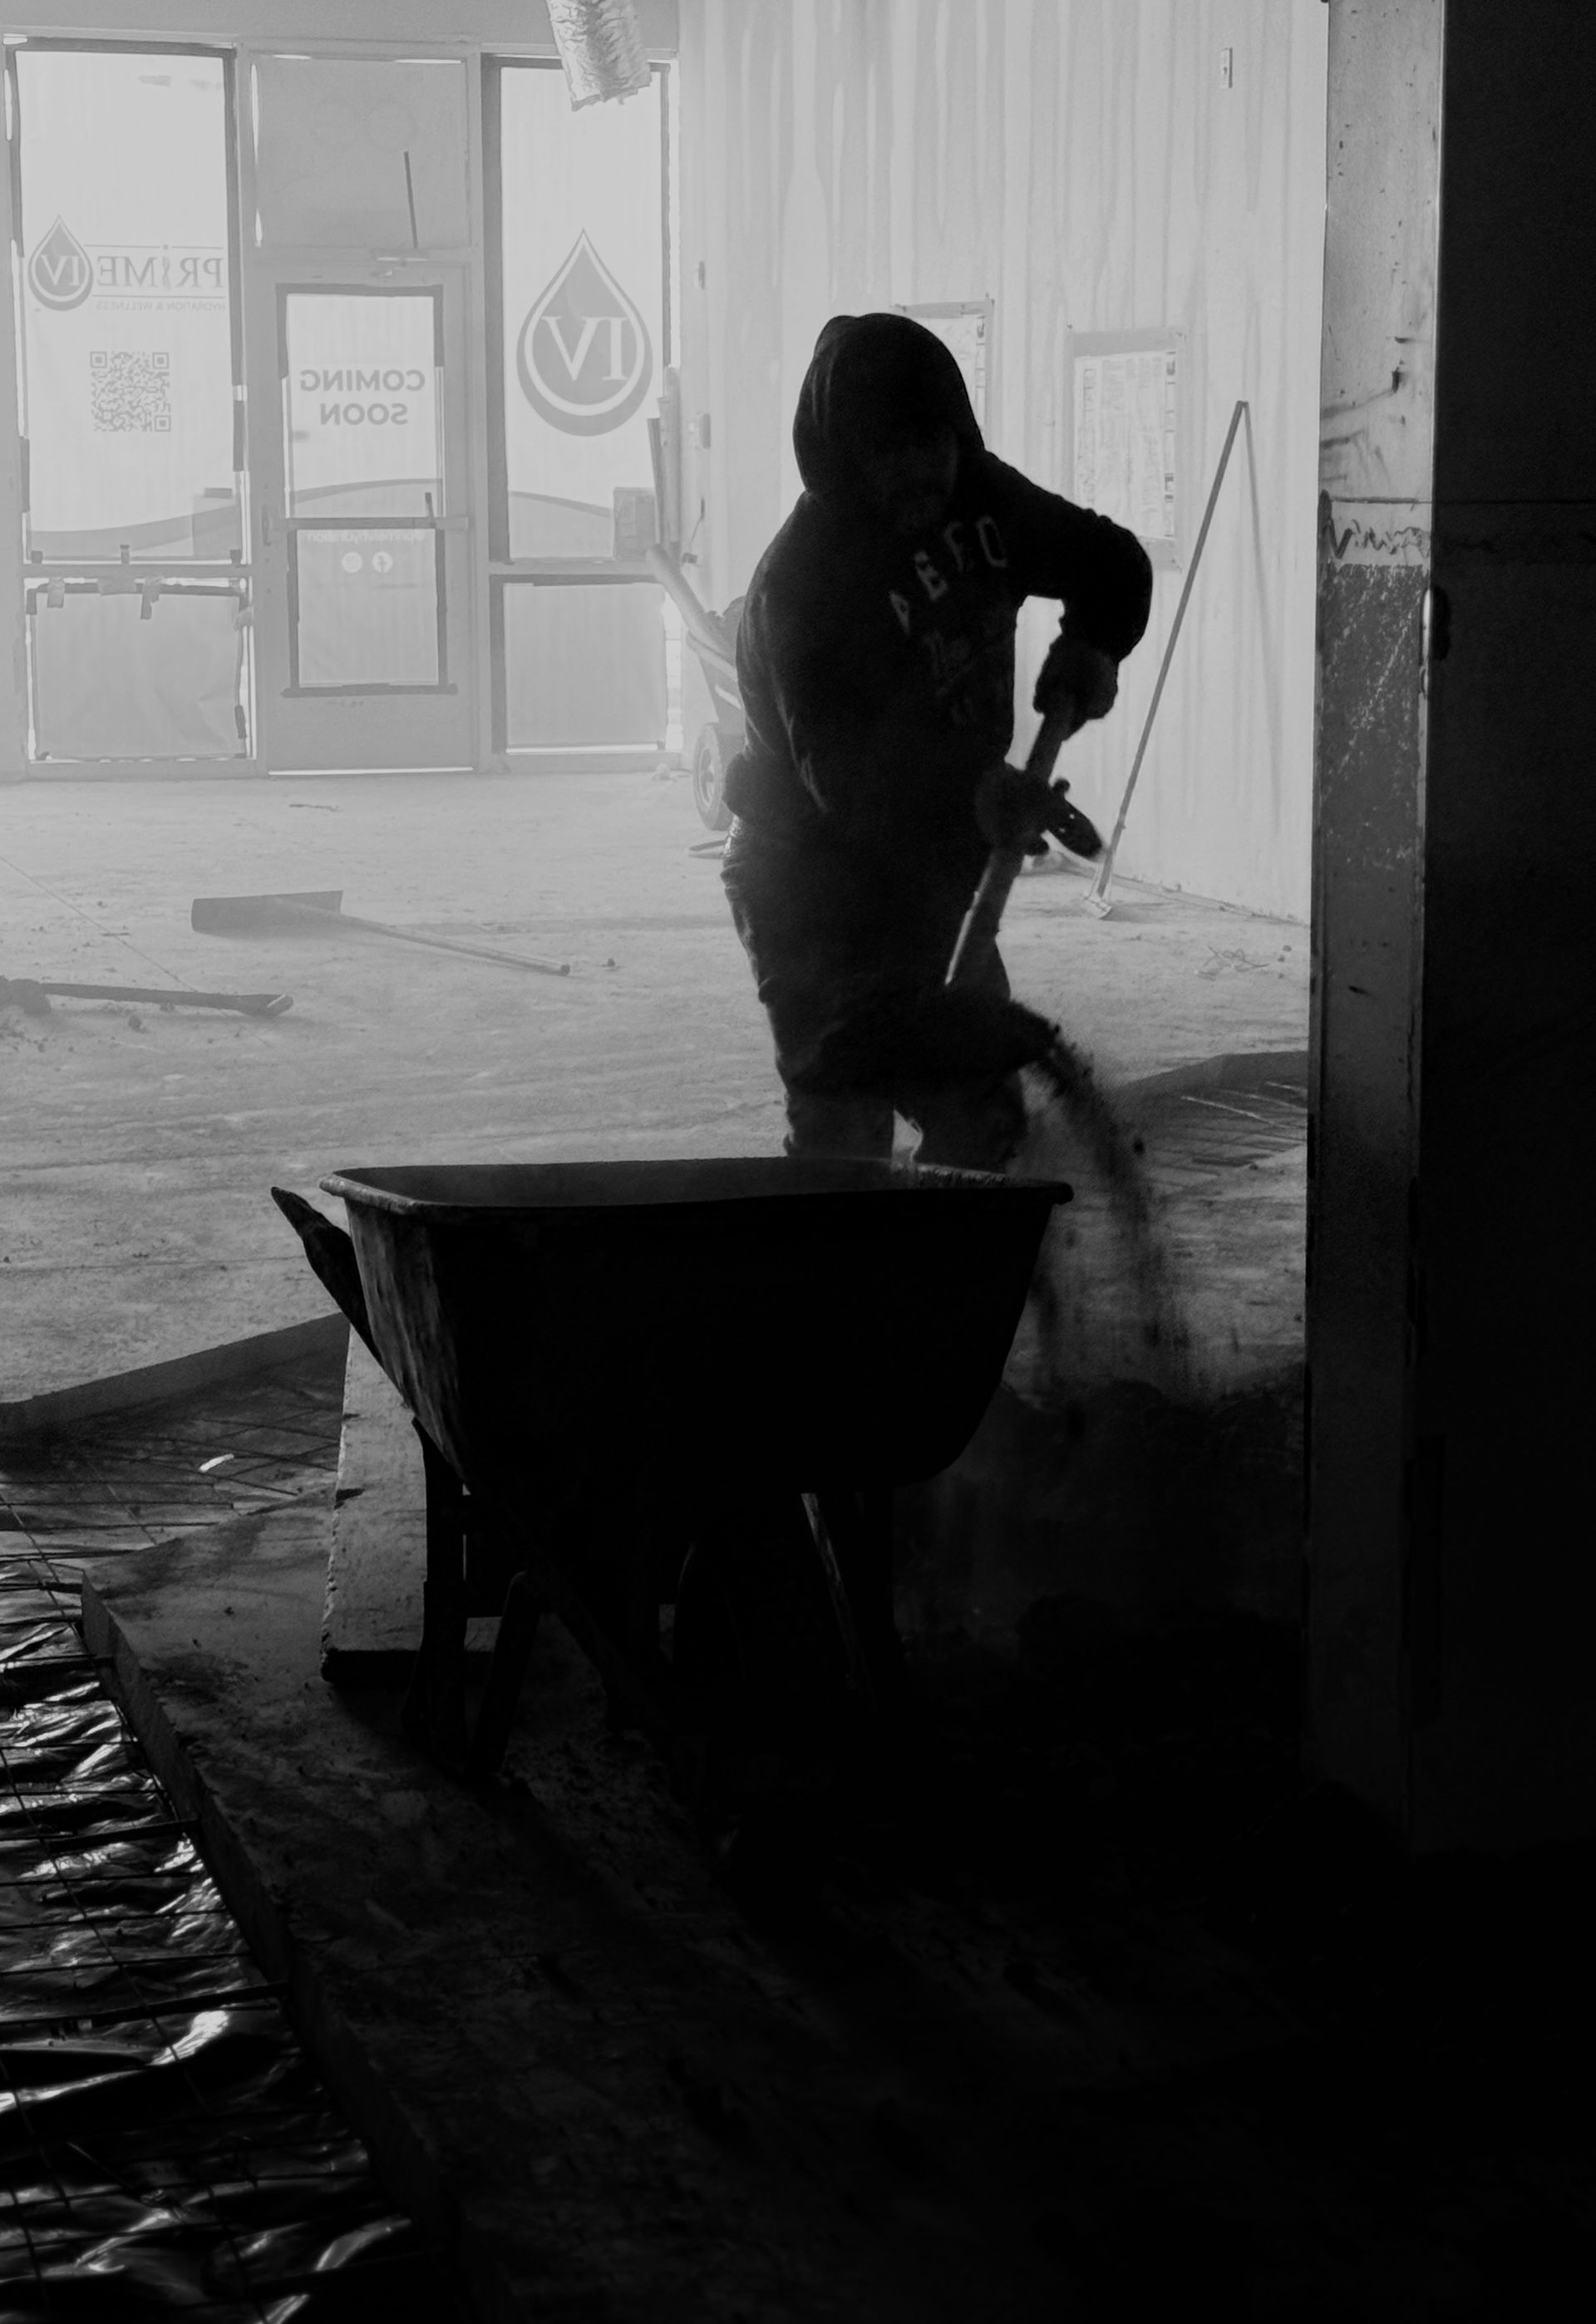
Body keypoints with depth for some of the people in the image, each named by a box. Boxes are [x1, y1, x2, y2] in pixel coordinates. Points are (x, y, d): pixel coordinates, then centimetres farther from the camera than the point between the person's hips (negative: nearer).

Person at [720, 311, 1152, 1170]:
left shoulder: (977, 497, -3)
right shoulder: (801, 579, -25)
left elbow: (1109, 559, 12)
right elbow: (843, 776, -35)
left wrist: (1090, 642, -10)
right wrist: (974, 797, -52)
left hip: (934, 882, 8)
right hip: (820, 895, -7)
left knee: (981, 1120, 11)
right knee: (844, 1144, -14)